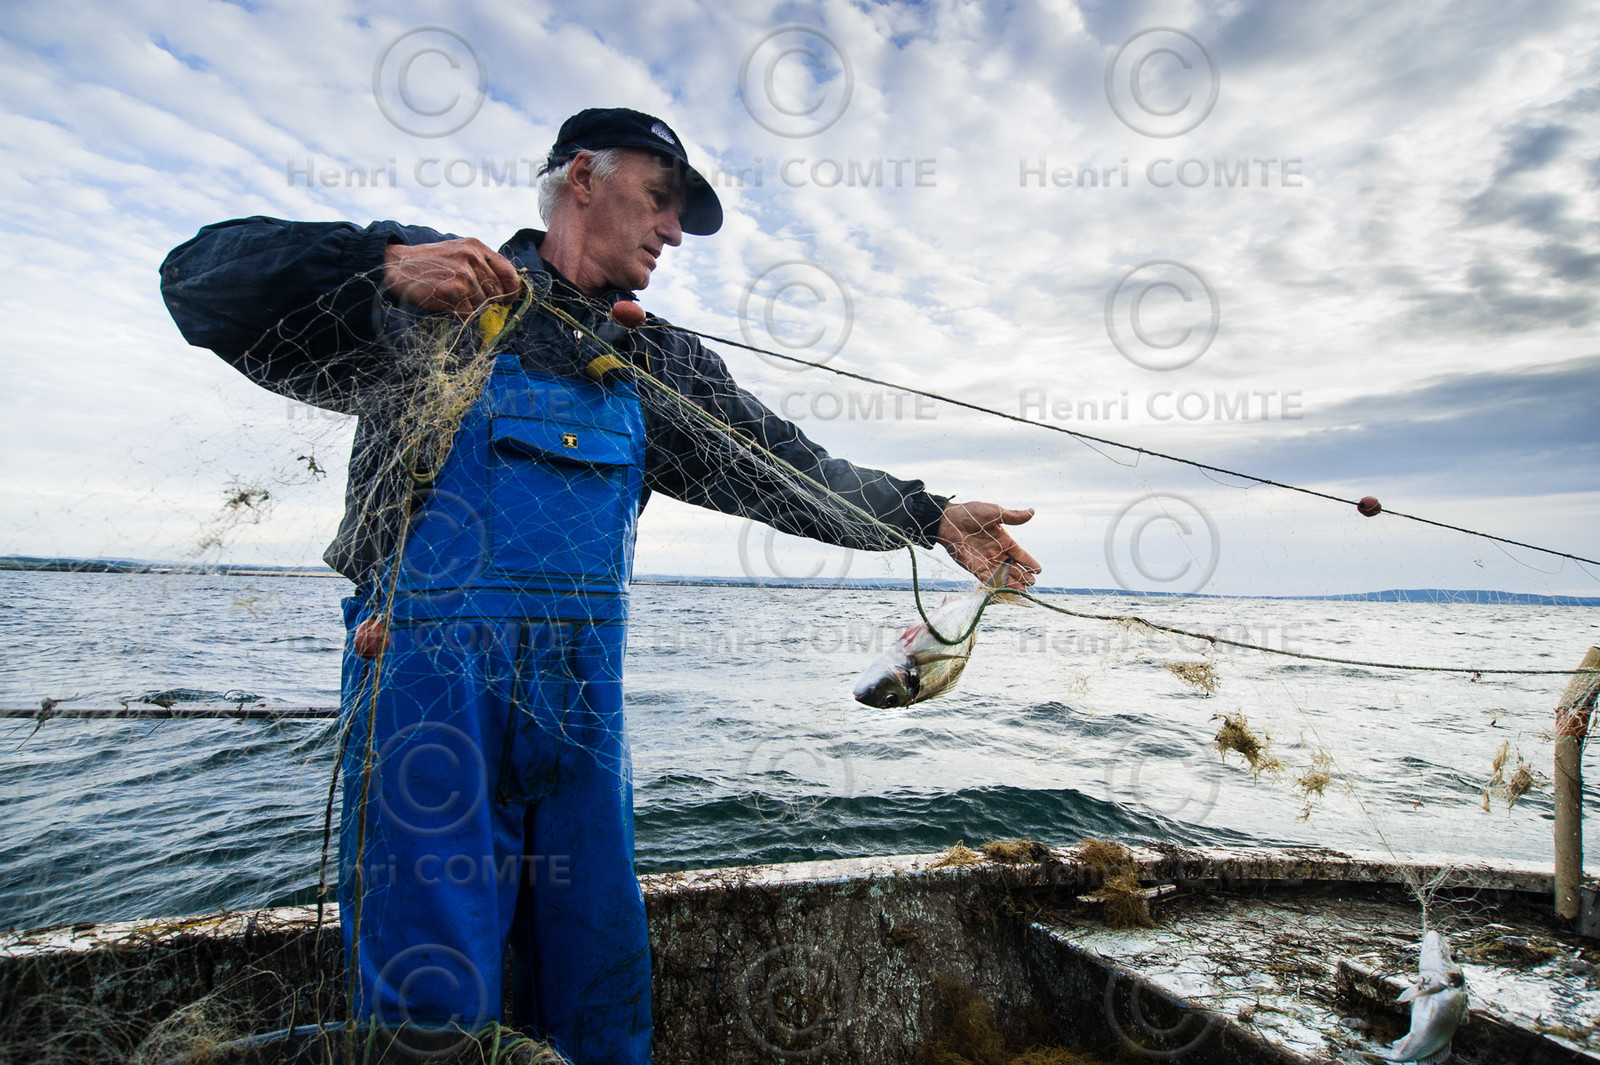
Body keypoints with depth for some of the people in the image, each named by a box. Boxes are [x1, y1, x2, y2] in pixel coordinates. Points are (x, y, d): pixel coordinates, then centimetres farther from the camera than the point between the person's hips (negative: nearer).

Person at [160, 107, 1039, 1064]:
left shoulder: (662, 364, 15)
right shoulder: (429, 295, 4)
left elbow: (793, 472, 12)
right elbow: (201, 277, 1)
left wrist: (933, 520, 4)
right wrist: (382, 264, -17)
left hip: (584, 696, 5)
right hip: (431, 677, -4)